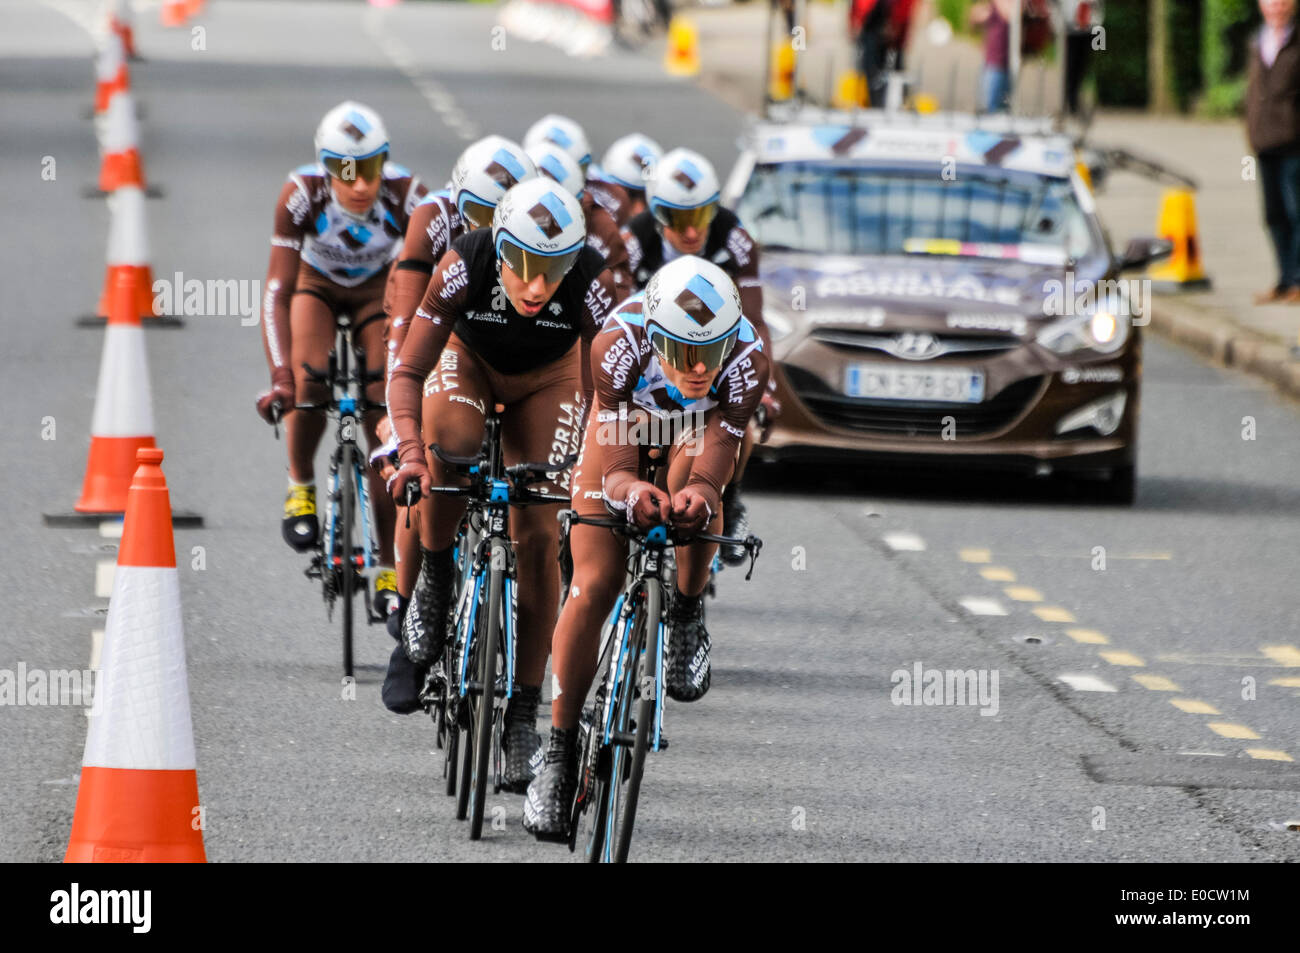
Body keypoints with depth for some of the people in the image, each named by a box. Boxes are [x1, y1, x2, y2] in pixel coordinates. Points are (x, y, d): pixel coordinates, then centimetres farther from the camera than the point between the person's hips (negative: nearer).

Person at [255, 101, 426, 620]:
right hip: (317, 284, 0)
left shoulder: (406, 196, -35)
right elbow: (277, 291, -35)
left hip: (377, 290, 0)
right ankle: (301, 486, -1)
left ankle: (389, 570, -1)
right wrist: (279, 377, -45)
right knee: (310, 381, -29)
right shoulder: (302, 194, -35)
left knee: (384, 423, -10)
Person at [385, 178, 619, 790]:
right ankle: (430, 611, -19)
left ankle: (523, 713, -2)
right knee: (452, 443, -35)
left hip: (546, 379, 1)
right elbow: (407, 372, -32)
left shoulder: (592, 282, -35)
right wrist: (409, 451, -47)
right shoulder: (464, 265, -36)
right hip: (469, 360, 0)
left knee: (536, 536, -10)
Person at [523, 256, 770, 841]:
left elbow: (715, 462, -35)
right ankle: (559, 756, -2)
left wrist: (699, 493, -58)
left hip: (700, 427, 1)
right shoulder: (618, 345, -38)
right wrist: (629, 491, -57)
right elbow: (615, 464, -35)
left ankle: (687, 617, -5)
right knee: (593, 587, -11)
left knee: (696, 500, -35)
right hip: (625, 418, -1)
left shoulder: (747, 359, -36)